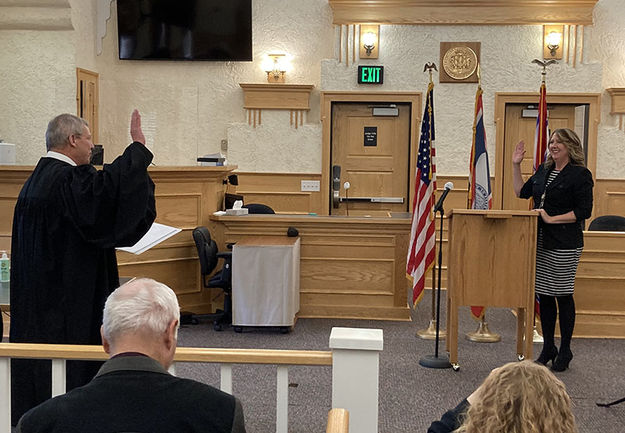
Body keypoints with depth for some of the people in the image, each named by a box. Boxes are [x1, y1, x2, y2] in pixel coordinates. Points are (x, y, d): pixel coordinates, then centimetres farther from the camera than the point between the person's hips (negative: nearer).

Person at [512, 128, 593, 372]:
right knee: (543, 295, 10)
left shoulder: (580, 174, -8)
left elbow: (583, 211, -13)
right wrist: (516, 165, 13)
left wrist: (552, 219, -16)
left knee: (563, 295, 1)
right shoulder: (544, 171, 13)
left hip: (564, 244, -6)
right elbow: (522, 192, 20)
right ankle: (548, 348, 22)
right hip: (540, 242, 6)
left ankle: (564, 352, 14)